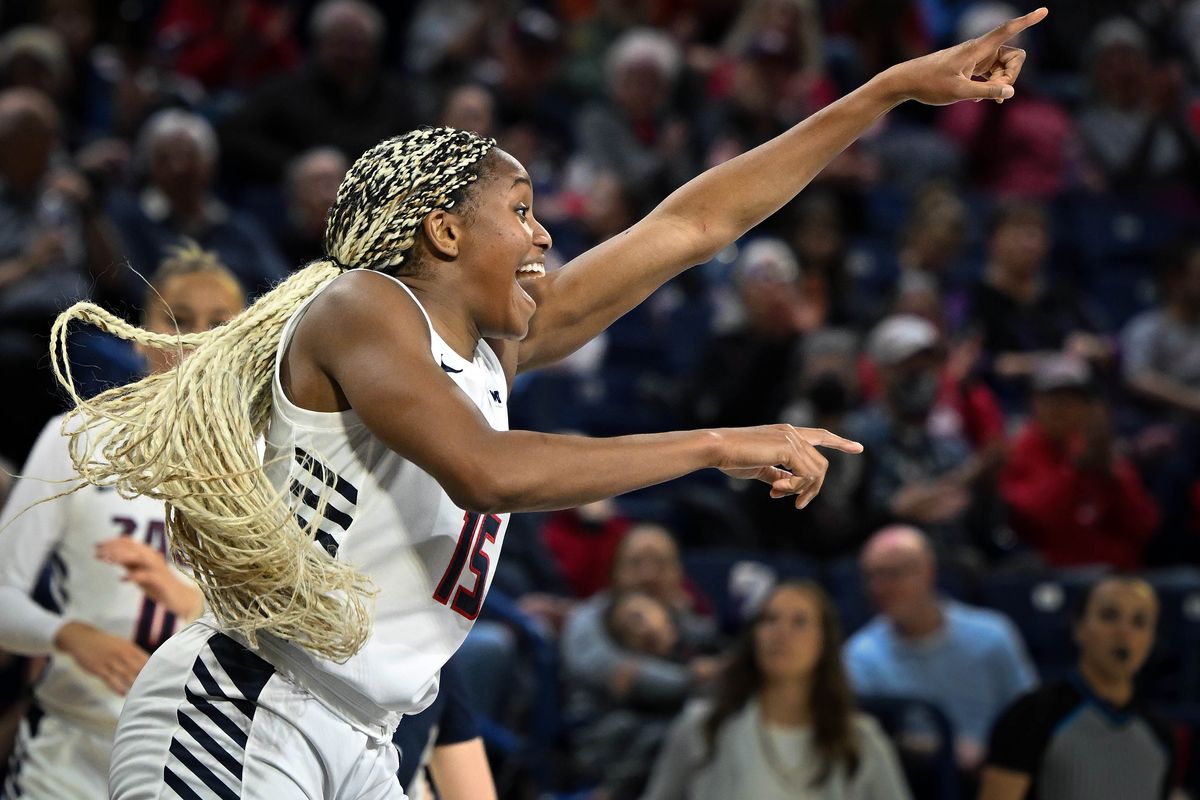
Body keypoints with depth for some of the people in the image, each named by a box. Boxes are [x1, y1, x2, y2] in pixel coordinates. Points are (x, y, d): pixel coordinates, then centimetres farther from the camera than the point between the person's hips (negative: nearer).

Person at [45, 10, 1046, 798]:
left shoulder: (499, 343, 14)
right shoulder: (358, 307, -9)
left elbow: (694, 224, 17)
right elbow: (487, 472, -25)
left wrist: (898, 87, 19)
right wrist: (721, 444, -20)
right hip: (241, 716, -9)